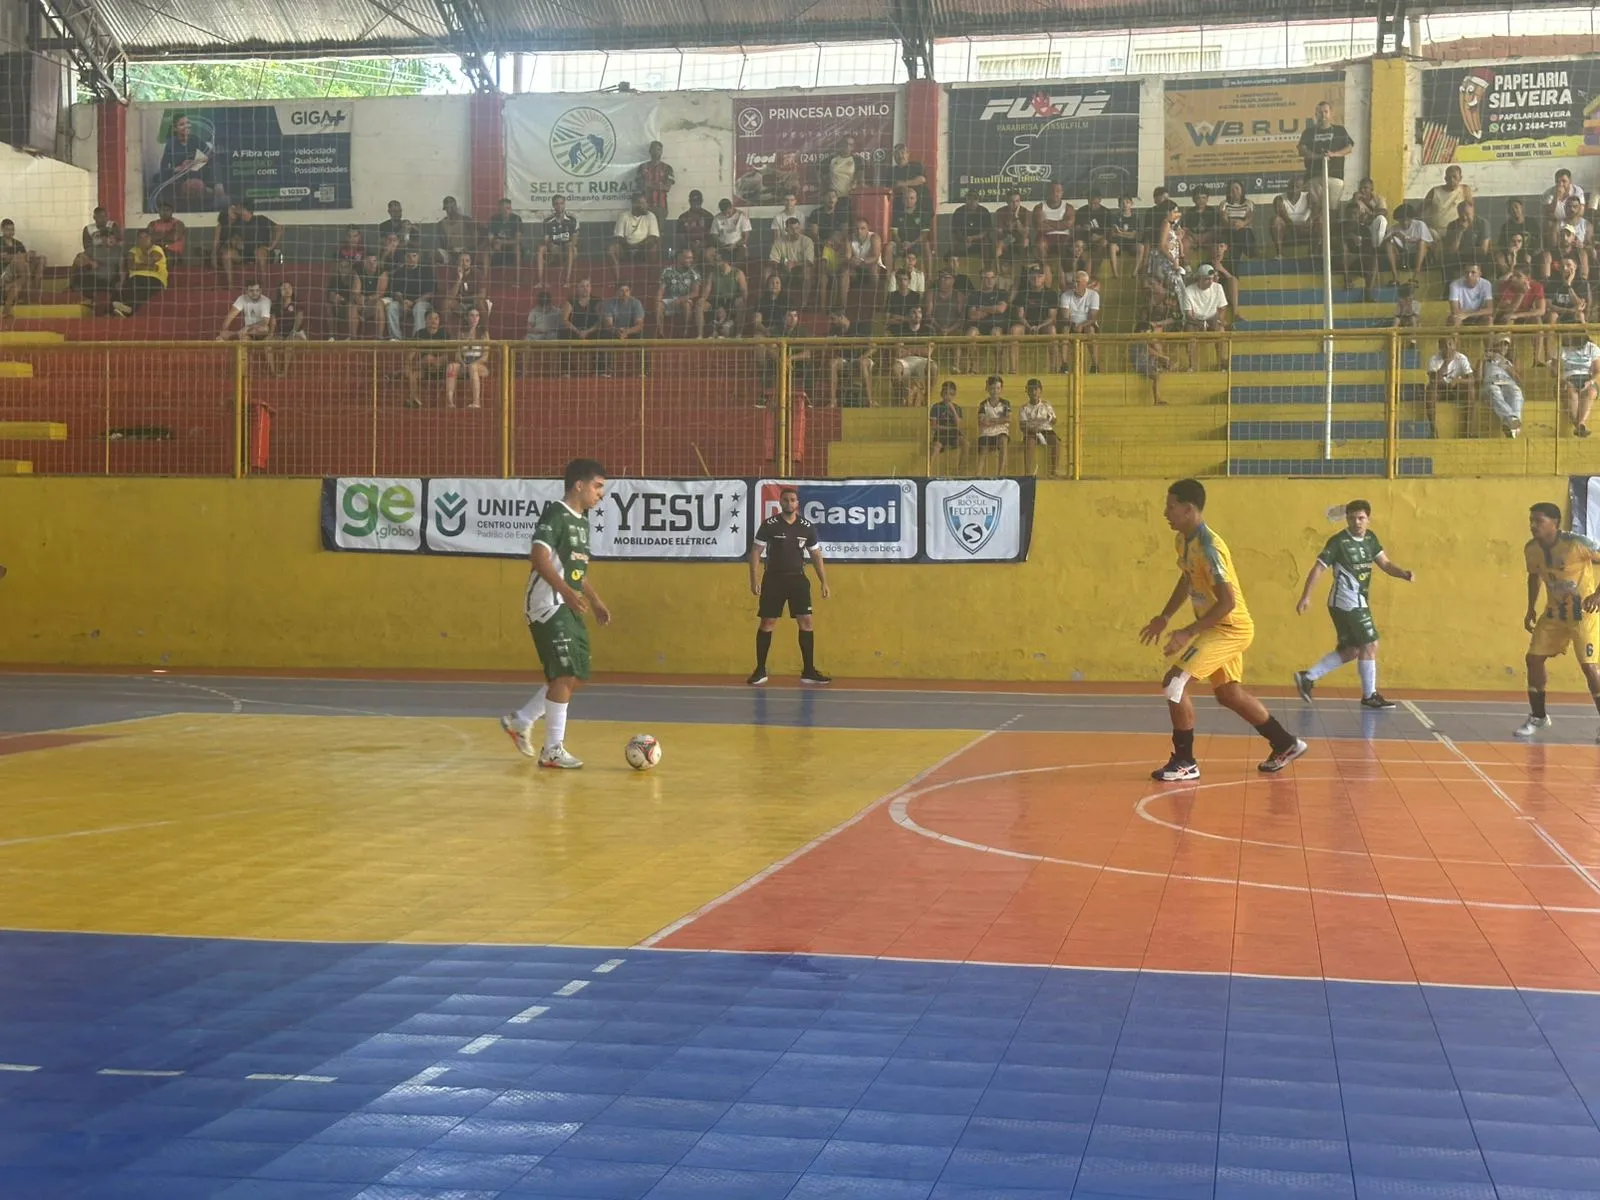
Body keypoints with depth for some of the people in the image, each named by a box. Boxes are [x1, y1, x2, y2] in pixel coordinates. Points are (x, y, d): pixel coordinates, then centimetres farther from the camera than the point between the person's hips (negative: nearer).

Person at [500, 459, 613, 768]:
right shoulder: (555, 515, -13)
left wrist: (596, 602, 24)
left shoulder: (581, 521, 16)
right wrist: (566, 591, -33)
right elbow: (539, 556, -26)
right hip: (548, 605, -10)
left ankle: (520, 721, 22)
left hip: (569, 608, 10)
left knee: (577, 675, 9)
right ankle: (553, 750, -6)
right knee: (565, 674, -12)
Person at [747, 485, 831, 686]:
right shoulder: (769, 525, -6)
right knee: (767, 623, -1)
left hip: (798, 578, 3)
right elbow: (755, 551, -3)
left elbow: (816, 556, 11)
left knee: (805, 622, -3)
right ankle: (760, 670, 8)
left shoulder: (806, 527, 3)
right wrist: (753, 580, -10)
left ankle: (808, 671, 4)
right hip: (773, 578, -2)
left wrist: (824, 582, 5)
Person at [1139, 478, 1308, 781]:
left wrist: (1188, 632, -29)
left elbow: (1228, 602, -29)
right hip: (1220, 628, 10)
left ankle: (1185, 762, -6)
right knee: (1229, 694, 21)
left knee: (1174, 682, -15)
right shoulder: (1184, 541, 3)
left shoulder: (1208, 548, -26)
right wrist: (1164, 618, 15)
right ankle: (1285, 744, 35)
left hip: (1230, 628, -10)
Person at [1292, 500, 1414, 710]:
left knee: (1350, 650, 11)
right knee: (1369, 645, -6)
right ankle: (1369, 695, 6)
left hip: (1357, 602, 9)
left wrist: (1405, 574, -12)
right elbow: (1318, 568, -14)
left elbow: (1384, 563, 8)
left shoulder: (1370, 538, 8)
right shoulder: (1339, 541, -13)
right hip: (1347, 602, -9)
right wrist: (1305, 596, -20)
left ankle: (1308, 677, 16)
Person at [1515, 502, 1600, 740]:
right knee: (1533, 658, 2)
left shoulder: (1576, 544, -25)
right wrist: (1531, 609, 7)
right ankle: (1538, 716, 21)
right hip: (1554, 613, 6)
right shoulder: (1531, 549, -6)